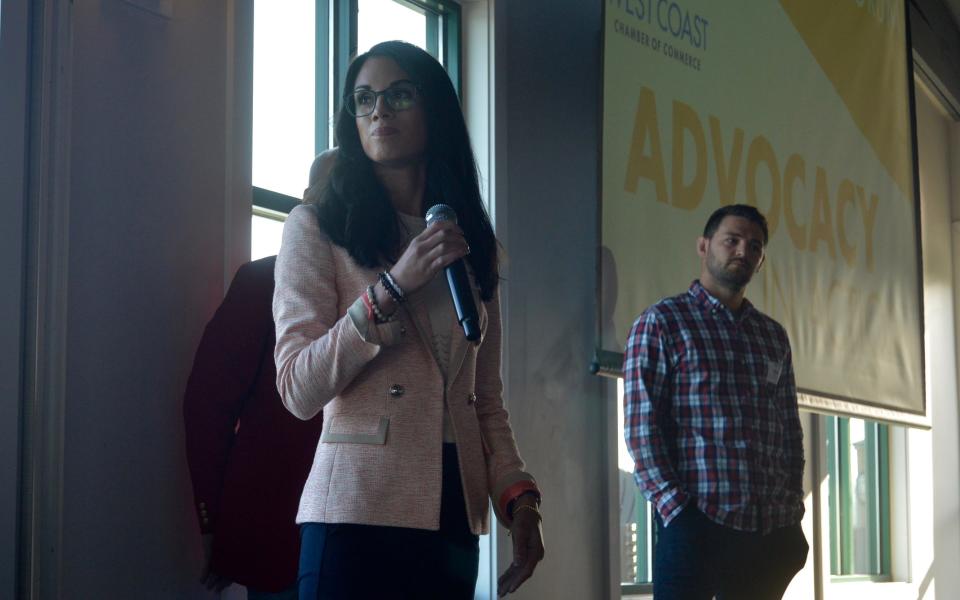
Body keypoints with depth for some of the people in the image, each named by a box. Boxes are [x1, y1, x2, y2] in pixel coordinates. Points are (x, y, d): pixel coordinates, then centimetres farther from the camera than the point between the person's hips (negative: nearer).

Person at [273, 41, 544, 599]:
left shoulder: (473, 245, 17)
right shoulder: (317, 228, 1)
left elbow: (487, 398, 14)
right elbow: (299, 390, -9)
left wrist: (517, 495, 0)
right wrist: (391, 286, -17)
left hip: (455, 518, 5)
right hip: (360, 511, -4)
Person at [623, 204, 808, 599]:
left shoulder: (774, 336, 19)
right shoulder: (661, 322, 2)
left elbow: (790, 430, 19)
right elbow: (640, 426, -6)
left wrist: (793, 513, 7)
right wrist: (676, 511, -14)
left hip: (771, 534, 5)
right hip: (697, 526, -5)